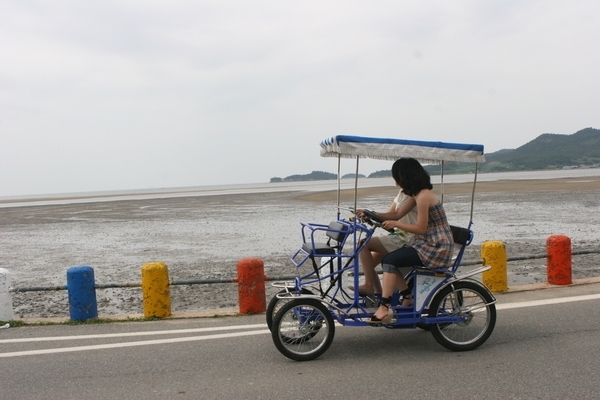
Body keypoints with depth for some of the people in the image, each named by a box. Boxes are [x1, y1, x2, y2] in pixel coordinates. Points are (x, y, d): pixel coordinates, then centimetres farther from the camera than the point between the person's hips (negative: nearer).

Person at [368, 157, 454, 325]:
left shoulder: (423, 196, -20)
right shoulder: (417, 194, 10)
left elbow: (421, 228, -19)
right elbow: (398, 214, 13)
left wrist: (395, 224, -15)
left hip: (436, 248, -9)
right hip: (427, 243, 9)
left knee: (390, 261, -17)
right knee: (390, 260, 3)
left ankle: (385, 307, -13)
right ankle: (408, 297, 15)